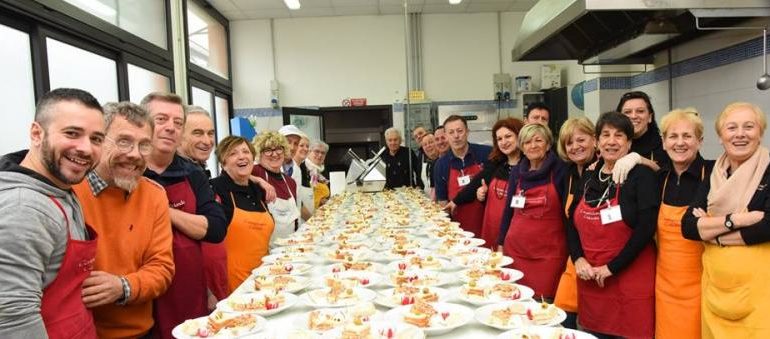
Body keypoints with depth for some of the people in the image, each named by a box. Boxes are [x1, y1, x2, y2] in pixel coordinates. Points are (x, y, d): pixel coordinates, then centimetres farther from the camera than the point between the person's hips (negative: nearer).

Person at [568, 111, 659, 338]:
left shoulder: (642, 176, -7)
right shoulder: (588, 177, 9)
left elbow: (646, 228, -15)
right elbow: (572, 223, 11)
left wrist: (612, 267, -15)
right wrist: (578, 259, -5)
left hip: (630, 279, -5)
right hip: (590, 281, 5)